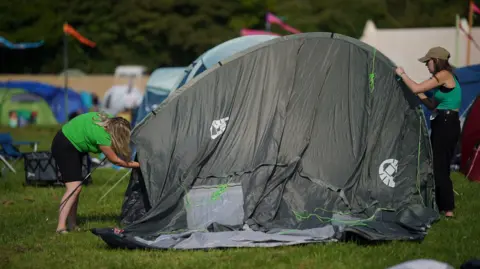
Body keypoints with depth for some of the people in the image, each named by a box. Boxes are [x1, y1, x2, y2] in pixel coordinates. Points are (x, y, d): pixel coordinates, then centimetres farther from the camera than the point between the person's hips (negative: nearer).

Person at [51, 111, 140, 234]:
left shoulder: (107, 120, -7)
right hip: (64, 147, -10)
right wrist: (134, 165, -8)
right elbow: (114, 159, -18)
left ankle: (72, 224, 13)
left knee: (76, 187, 9)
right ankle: (61, 227, -23)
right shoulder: (102, 136, -31)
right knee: (74, 187, -18)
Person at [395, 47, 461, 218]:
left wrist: (402, 75, -3)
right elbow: (433, 105, 20)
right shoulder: (446, 77, 17)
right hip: (444, 123, 10)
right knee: (439, 167, 12)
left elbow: (416, 88, -18)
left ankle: (447, 209, -7)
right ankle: (440, 205, 17)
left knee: (439, 167, -8)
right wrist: (418, 94, 14)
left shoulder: (444, 75, -13)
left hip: (446, 124, -10)